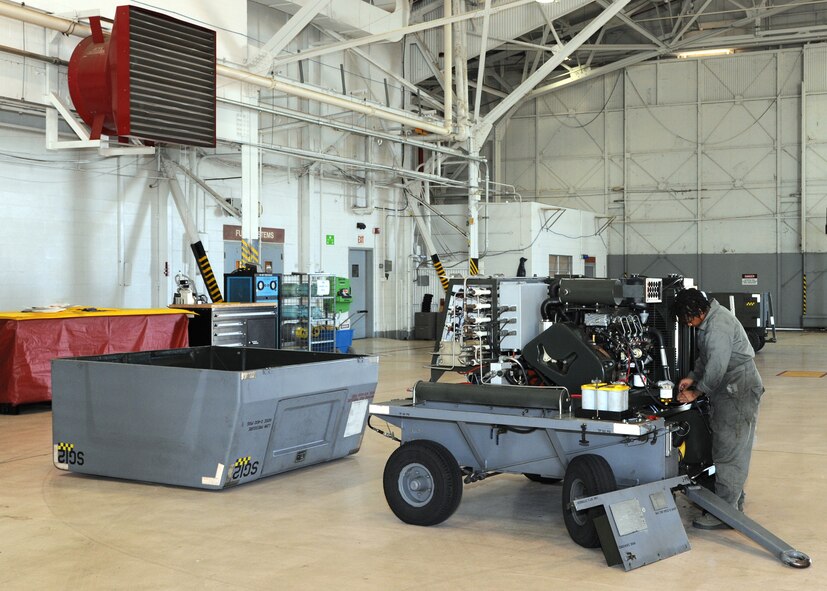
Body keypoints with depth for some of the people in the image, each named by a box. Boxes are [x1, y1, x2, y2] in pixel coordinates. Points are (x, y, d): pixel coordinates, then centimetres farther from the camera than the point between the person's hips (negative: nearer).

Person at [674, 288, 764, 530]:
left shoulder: (718, 327, -22)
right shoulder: (709, 321, 11)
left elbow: (716, 367, -22)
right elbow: (705, 357, 22)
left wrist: (696, 392, -11)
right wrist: (693, 377, 11)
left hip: (738, 392, -11)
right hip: (730, 391, 11)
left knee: (729, 452, -9)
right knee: (732, 450, 16)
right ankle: (734, 501, 26)